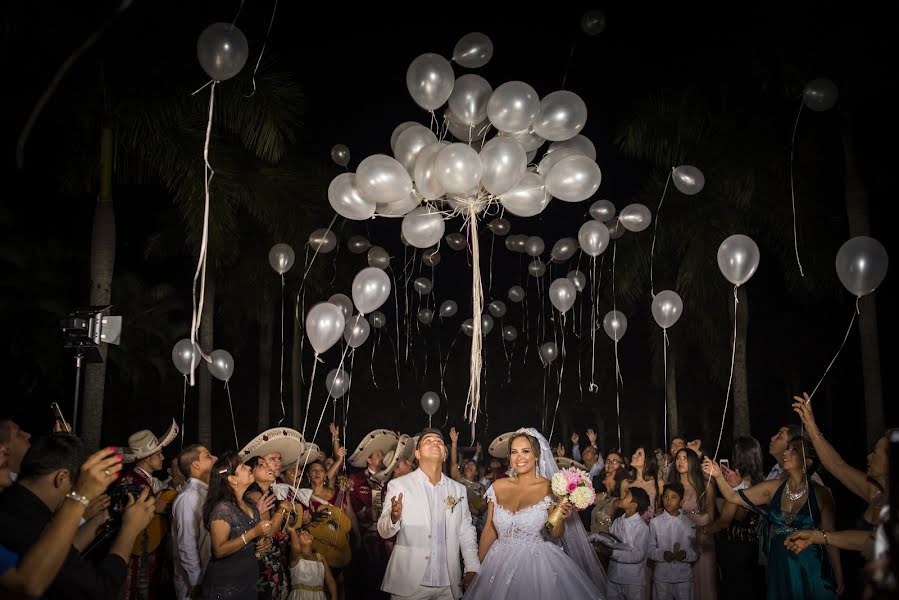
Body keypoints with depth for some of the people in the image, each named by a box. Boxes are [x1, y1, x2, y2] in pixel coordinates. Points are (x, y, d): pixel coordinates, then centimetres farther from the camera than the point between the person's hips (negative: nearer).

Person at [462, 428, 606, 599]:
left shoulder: (550, 489, -8)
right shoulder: (498, 487, -1)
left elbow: (555, 535, -1)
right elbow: (489, 530, 7)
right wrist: (479, 565, 7)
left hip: (537, 565, -3)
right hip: (500, 564, 3)